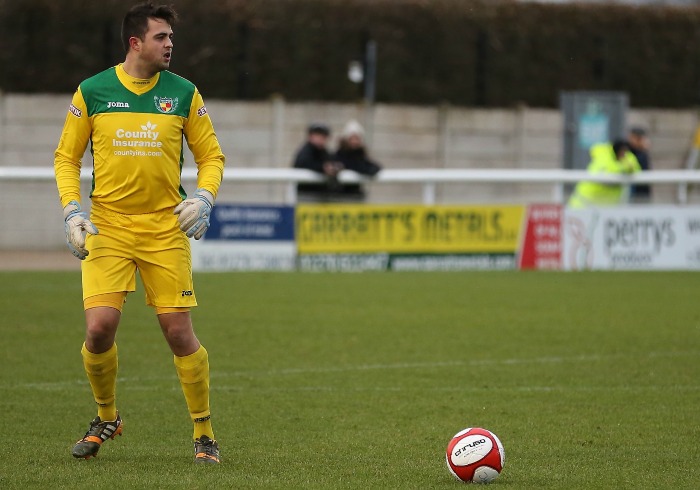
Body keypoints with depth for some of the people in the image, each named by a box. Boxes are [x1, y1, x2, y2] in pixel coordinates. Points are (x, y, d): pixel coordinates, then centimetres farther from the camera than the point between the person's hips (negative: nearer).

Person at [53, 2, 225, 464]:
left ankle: (204, 432, 12)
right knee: (99, 328, -12)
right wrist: (72, 210, -3)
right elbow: (67, 156, 9)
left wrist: (204, 197, -8)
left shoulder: (184, 93, 3)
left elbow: (211, 154, 10)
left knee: (179, 332, -4)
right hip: (107, 228, 0)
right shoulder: (92, 92, 1)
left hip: (166, 228, 0)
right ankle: (106, 418, 15)